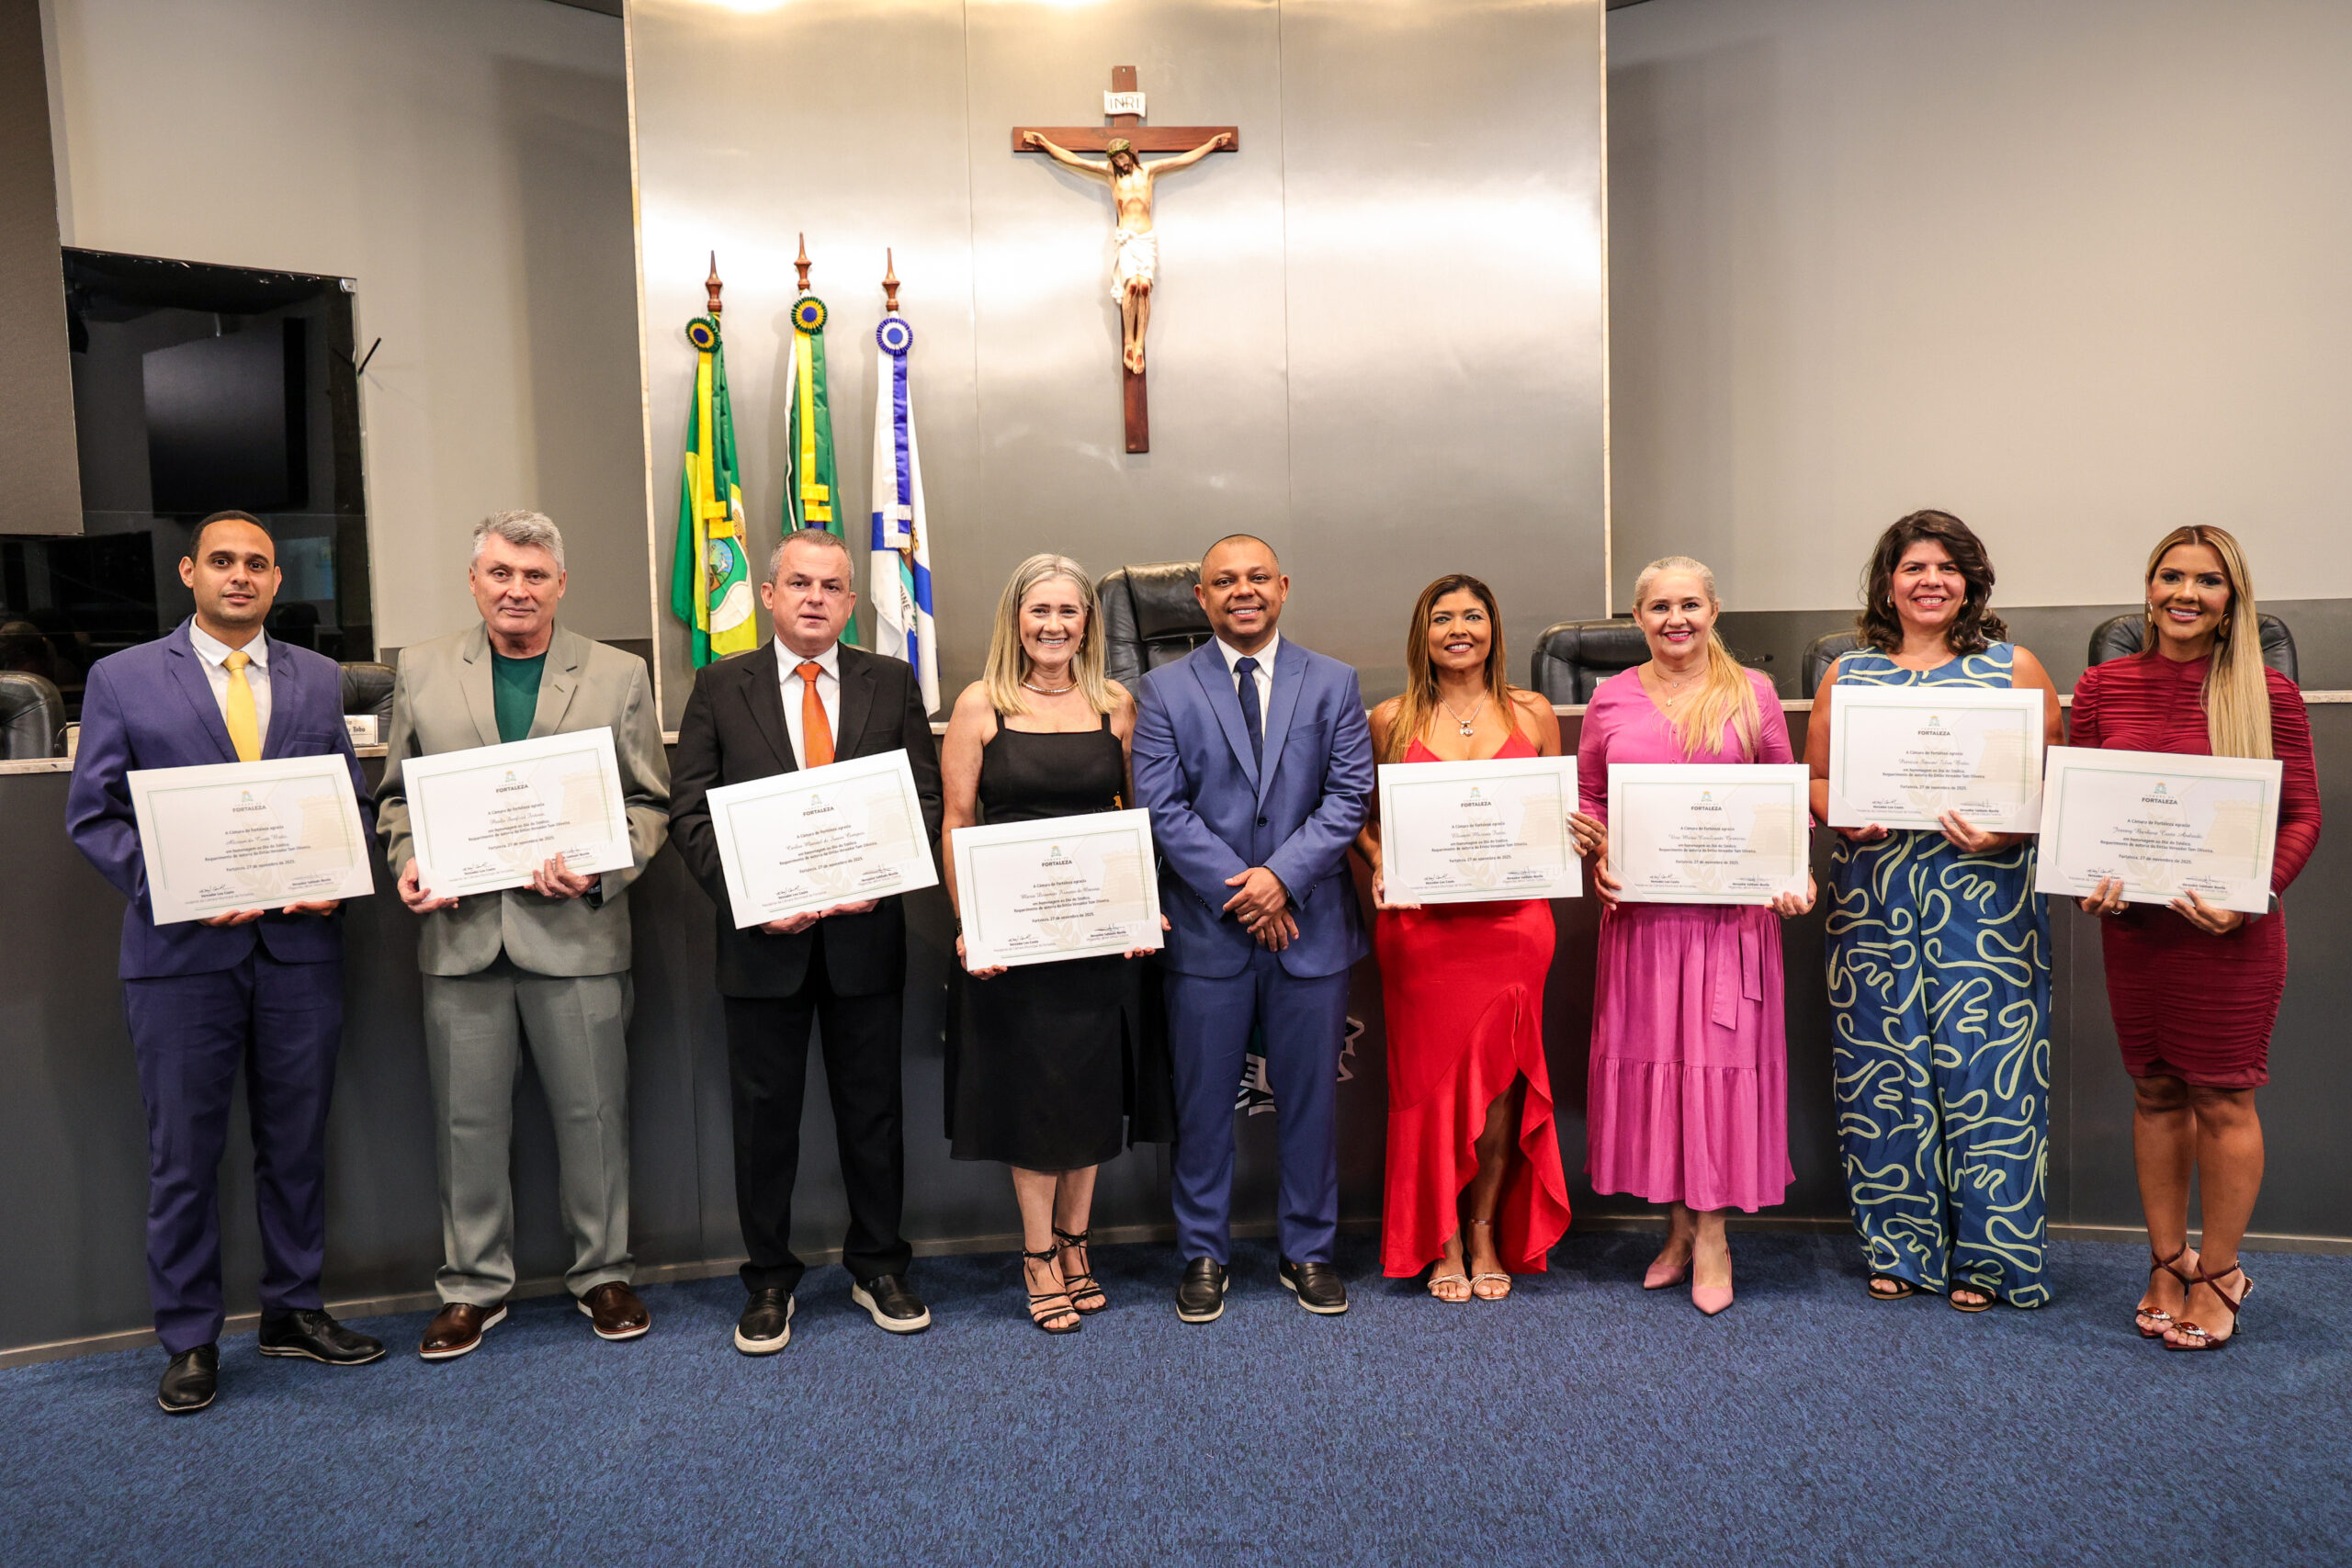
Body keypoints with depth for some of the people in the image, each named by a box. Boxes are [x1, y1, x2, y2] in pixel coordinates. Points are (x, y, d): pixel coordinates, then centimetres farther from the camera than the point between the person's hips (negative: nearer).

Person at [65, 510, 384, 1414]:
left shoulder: (319, 680, 10)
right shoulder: (122, 679, 3)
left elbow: (351, 800, 11)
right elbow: (92, 815, 0)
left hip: (300, 944, 2)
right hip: (182, 948, -2)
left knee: (297, 1141, 12)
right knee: (183, 1154, 6)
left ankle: (293, 1312, 28)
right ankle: (189, 1341, 21)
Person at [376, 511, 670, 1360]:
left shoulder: (619, 675, 3)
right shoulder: (421, 671, 9)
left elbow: (649, 801, 3)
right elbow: (396, 791, 14)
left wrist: (601, 869, -13)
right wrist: (407, 863, -4)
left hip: (575, 929, -1)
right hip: (460, 931, 2)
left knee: (592, 1113, 7)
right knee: (467, 1121, 10)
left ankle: (603, 1273, 24)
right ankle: (473, 1286, 26)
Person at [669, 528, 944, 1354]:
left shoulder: (892, 684, 6)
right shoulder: (719, 687, 4)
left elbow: (926, 800, 3)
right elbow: (692, 815, 0)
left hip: (865, 935, 1)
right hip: (763, 936, 0)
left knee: (873, 1109, 11)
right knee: (764, 1116, 8)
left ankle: (878, 1267, 28)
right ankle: (769, 1280, 24)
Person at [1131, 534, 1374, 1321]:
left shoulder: (1333, 683, 7)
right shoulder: (1164, 690, 3)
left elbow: (1349, 794, -1)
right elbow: (1161, 808, -5)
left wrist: (1281, 875, -14)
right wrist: (1237, 890, -13)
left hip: (1311, 925, 1)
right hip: (1206, 930, -1)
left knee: (1310, 1099, 10)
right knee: (1203, 1101, 7)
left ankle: (1309, 1251, 26)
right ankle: (1204, 1254, 23)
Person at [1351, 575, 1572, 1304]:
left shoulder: (1533, 714, 7)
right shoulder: (1391, 720, 5)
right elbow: (1366, 818, 11)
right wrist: (1379, 863, -8)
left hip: (1512, 919, 1)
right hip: (1420, 923, -1)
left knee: (1500, 1073, 4)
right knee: (1431, 1074, 4)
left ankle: (1487, 1230, 23)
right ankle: (1442, 1242, 19)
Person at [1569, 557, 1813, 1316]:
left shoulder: (1751, 692, 5)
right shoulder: (1611, 699, 8)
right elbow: (1587, 798, 13)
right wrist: (1597, 855, -4)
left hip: (1731, 907, -1)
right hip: (1640, 910, 2)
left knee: (1719, 1055, -1)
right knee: (1650, 1054, 5)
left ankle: (1711, 1232, 10)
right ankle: (1680, 1223, 19)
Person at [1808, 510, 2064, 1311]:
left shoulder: (2014, 667, 6)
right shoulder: (1848, 673, 12)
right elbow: (1814, 777, 13)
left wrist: (2007, 831, -14)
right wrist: (1843, 817, -7)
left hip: (1984, 892, -2)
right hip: (1872, 896, 2)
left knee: (1983, 1062, -3)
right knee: (1883, 1066, 5)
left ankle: (1986, 1256, 11)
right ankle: (1899, 1246, 19)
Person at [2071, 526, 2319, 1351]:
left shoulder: (2268, 694, -4)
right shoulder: (2103, 686, 3)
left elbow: (2302, 816, -2)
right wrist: (2090, 878, -7)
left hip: (2230, 930, -2)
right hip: (2133, 923, 3)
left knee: (2222, 1099, 4)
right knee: (2155, 1092, 12)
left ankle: (2218, 1274, 22)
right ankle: (2166, 1263, 27)